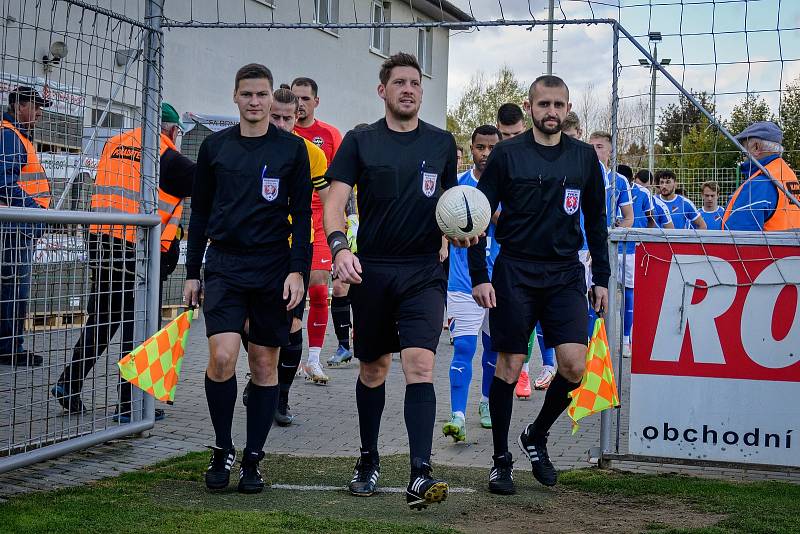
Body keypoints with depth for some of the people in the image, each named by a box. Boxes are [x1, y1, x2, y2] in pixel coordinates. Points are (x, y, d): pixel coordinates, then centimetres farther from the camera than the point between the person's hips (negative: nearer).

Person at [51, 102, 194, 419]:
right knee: (139, 327, 3)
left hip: (102, 243, 6)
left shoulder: (113, 145, 13)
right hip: (140, 251, -6)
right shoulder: (167, 156, -6)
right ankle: (129, 404, 6)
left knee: (101, 320, 18)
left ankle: (69, 384, 13)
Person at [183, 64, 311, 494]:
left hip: (273, 269, 0)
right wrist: (192, 272, 10)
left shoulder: (292, 148, 3)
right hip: (224, 265, 0)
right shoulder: (215, 146, 8)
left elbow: (302, 215, 3)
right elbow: (199, 213, 13)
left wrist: (297, 270, -7)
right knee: (222, 358, -14)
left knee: (265, 365, 5)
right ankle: (222, 449, 5)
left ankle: (253, 459, 15)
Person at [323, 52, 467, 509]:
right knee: (372, 369, 12)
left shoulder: (442, 143, 9)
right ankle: (369, 459, 31)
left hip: (424, 271, 0)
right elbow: (334, 203, -4)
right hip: (372, 270, 0)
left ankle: (421, 475, -20)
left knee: (420, 364, -16)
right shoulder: (360, 141, 3)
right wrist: (340, 246, -22)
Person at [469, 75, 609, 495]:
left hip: (565, 274, 2)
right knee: (509, 366, 2)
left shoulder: (584, 157, 7)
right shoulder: (507, 154, -2)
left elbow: (596, 221, 14)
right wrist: (479, 277, -8)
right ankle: (501, 459, 16)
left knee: (574, 366, -8)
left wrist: (601, 279, 11)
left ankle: (537, 435, 18)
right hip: (515, 272, -2)